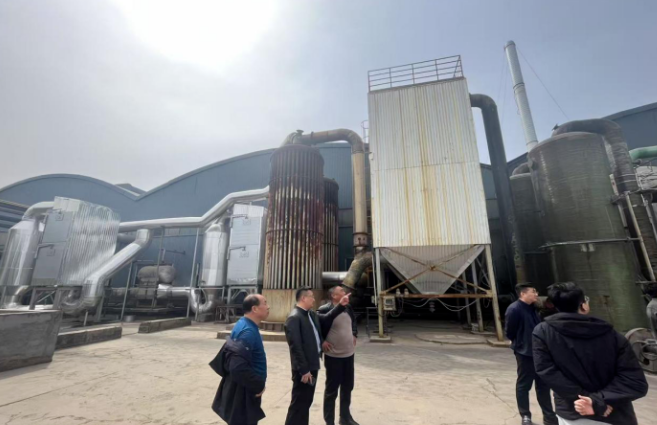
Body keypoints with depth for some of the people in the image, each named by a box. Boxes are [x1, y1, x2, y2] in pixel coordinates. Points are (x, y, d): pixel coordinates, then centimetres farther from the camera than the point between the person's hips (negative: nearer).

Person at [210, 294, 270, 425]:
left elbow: (229, 353, 14)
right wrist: (258, 385, -20)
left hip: (244, 390, 10)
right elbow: (239, 367, -35)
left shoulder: (244, 325, 3)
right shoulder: (248, 332, -28)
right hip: (243, 393, -10)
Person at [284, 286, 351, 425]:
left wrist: (341, 305, 3)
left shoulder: (311, 314, 8)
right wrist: (304, 370, -21)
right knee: (299, 403, 5)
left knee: (306, 401, 21)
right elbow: (296, 346, -23)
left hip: (312, 365, 9)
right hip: (304, 369, -9)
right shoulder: (294, 317, -21)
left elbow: (327, 318, 16)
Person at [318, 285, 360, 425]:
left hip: (349, 353, 7)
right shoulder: (325, 310, -21)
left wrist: (354, 335, 11)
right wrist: (322, 342, -13)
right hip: (333, 355, -6)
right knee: (332, 389, 9)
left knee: (347, 387, 19)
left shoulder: (348, 307, 2)